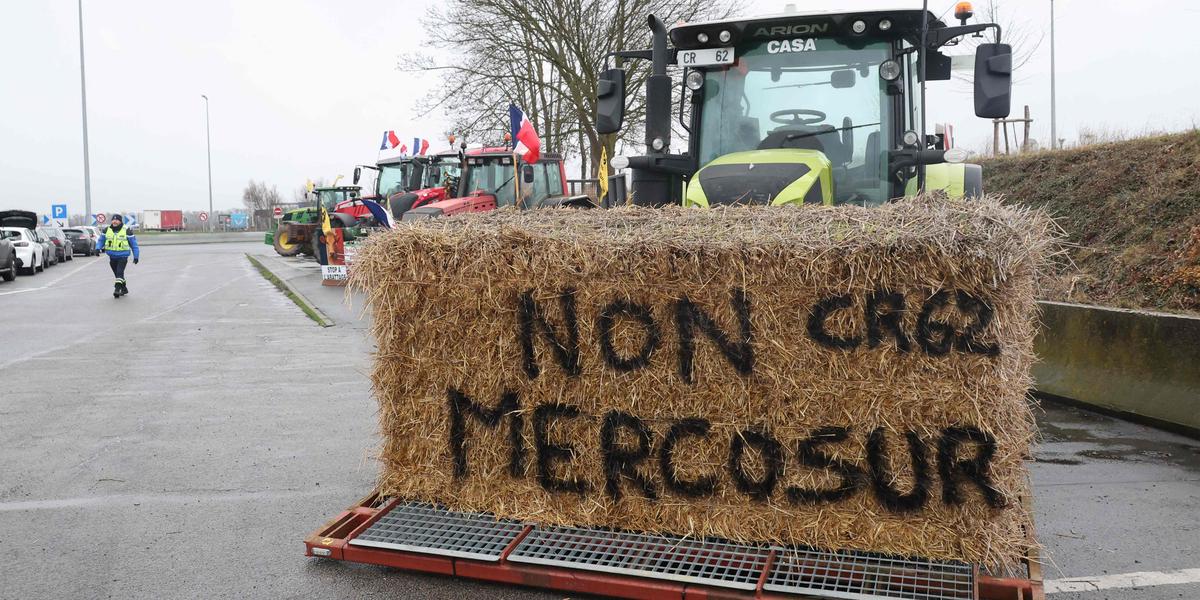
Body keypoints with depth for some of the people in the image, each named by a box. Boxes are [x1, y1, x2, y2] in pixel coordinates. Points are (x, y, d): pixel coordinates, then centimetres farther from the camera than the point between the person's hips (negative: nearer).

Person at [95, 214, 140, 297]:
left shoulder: (127, 231, -4)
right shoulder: (106, 230, 5)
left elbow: (133, 244, 1)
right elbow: (101, 240, 13)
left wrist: (136, 256, 2)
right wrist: (98, 248, -8)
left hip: (123, 256, -5)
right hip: (112, 256, 5)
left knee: (119, 273, -19)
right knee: (117, 274, 12)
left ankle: (117, 289, -22)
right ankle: (124, 289, 27)